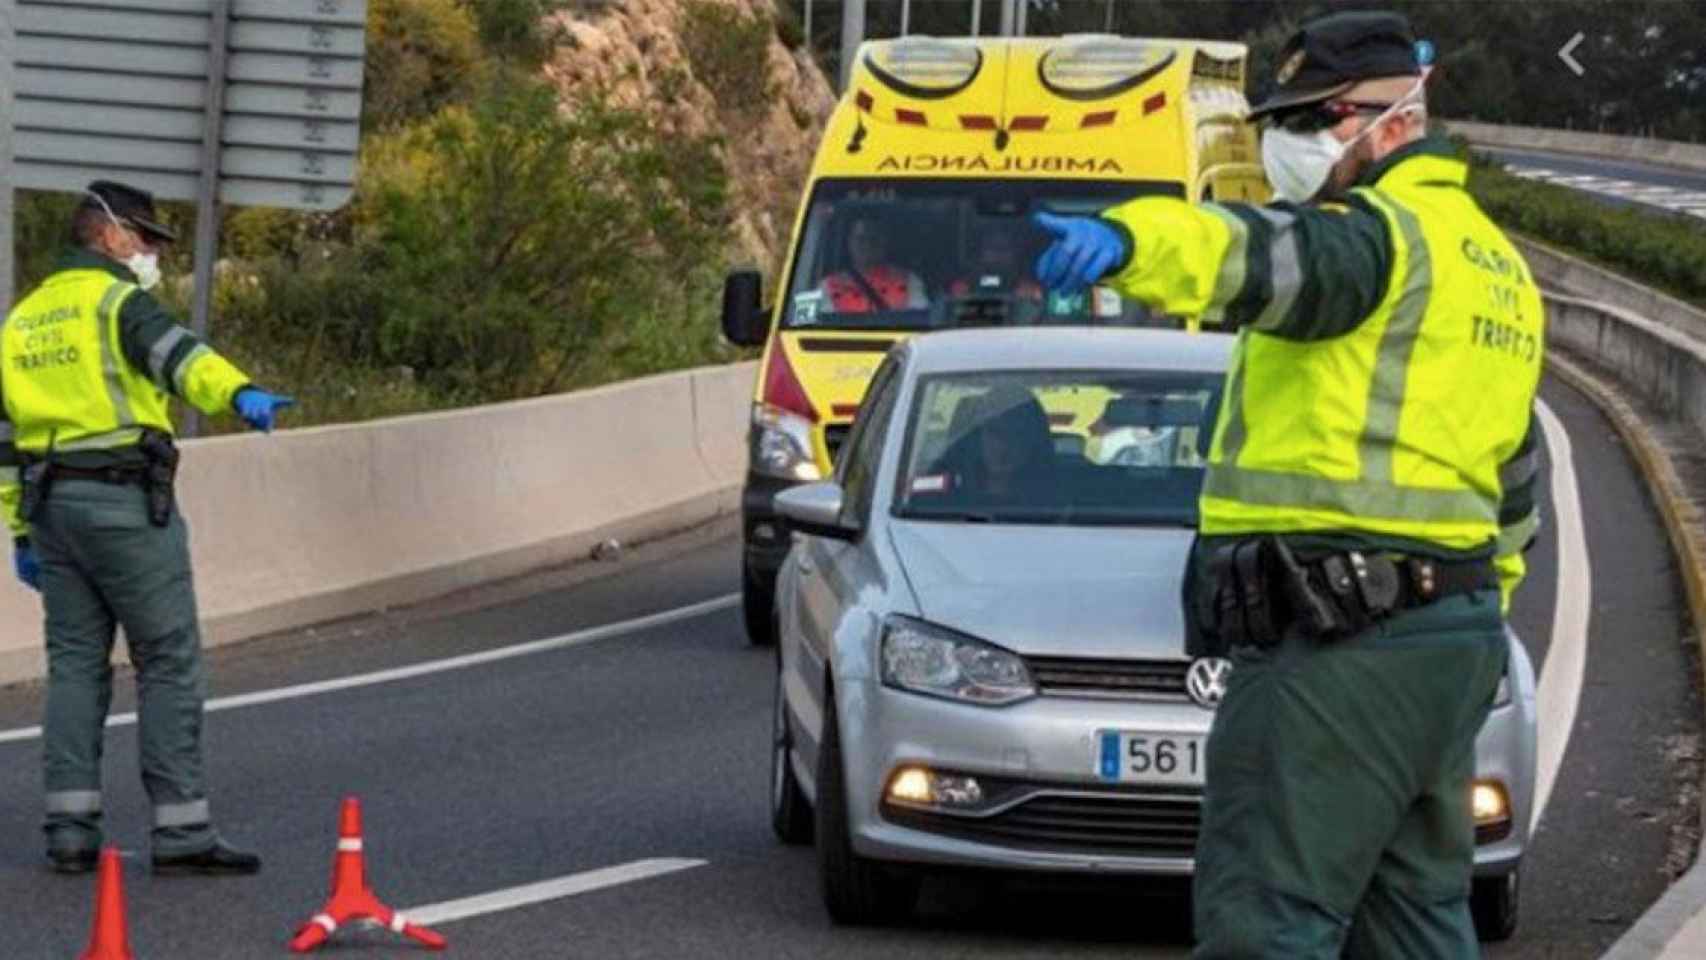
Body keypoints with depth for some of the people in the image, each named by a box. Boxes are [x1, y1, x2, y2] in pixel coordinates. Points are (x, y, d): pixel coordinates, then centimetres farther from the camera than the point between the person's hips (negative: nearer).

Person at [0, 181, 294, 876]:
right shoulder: (117, 299, -5)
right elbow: (173, 352, -27)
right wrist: (238, 393, -44)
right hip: (124, 499, -7)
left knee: (75, 663, 11)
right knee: (169, 661, -3)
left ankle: (70, 829, 6)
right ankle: (181, 830, -5)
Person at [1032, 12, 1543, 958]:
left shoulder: (1380, 234, -11)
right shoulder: (1493, 264, 22)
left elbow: (1270, 254, -35)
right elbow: (1510, 479, 28)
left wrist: (1129, 238, -52)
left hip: (1335, 643, -10)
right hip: (1454, 632, 11)